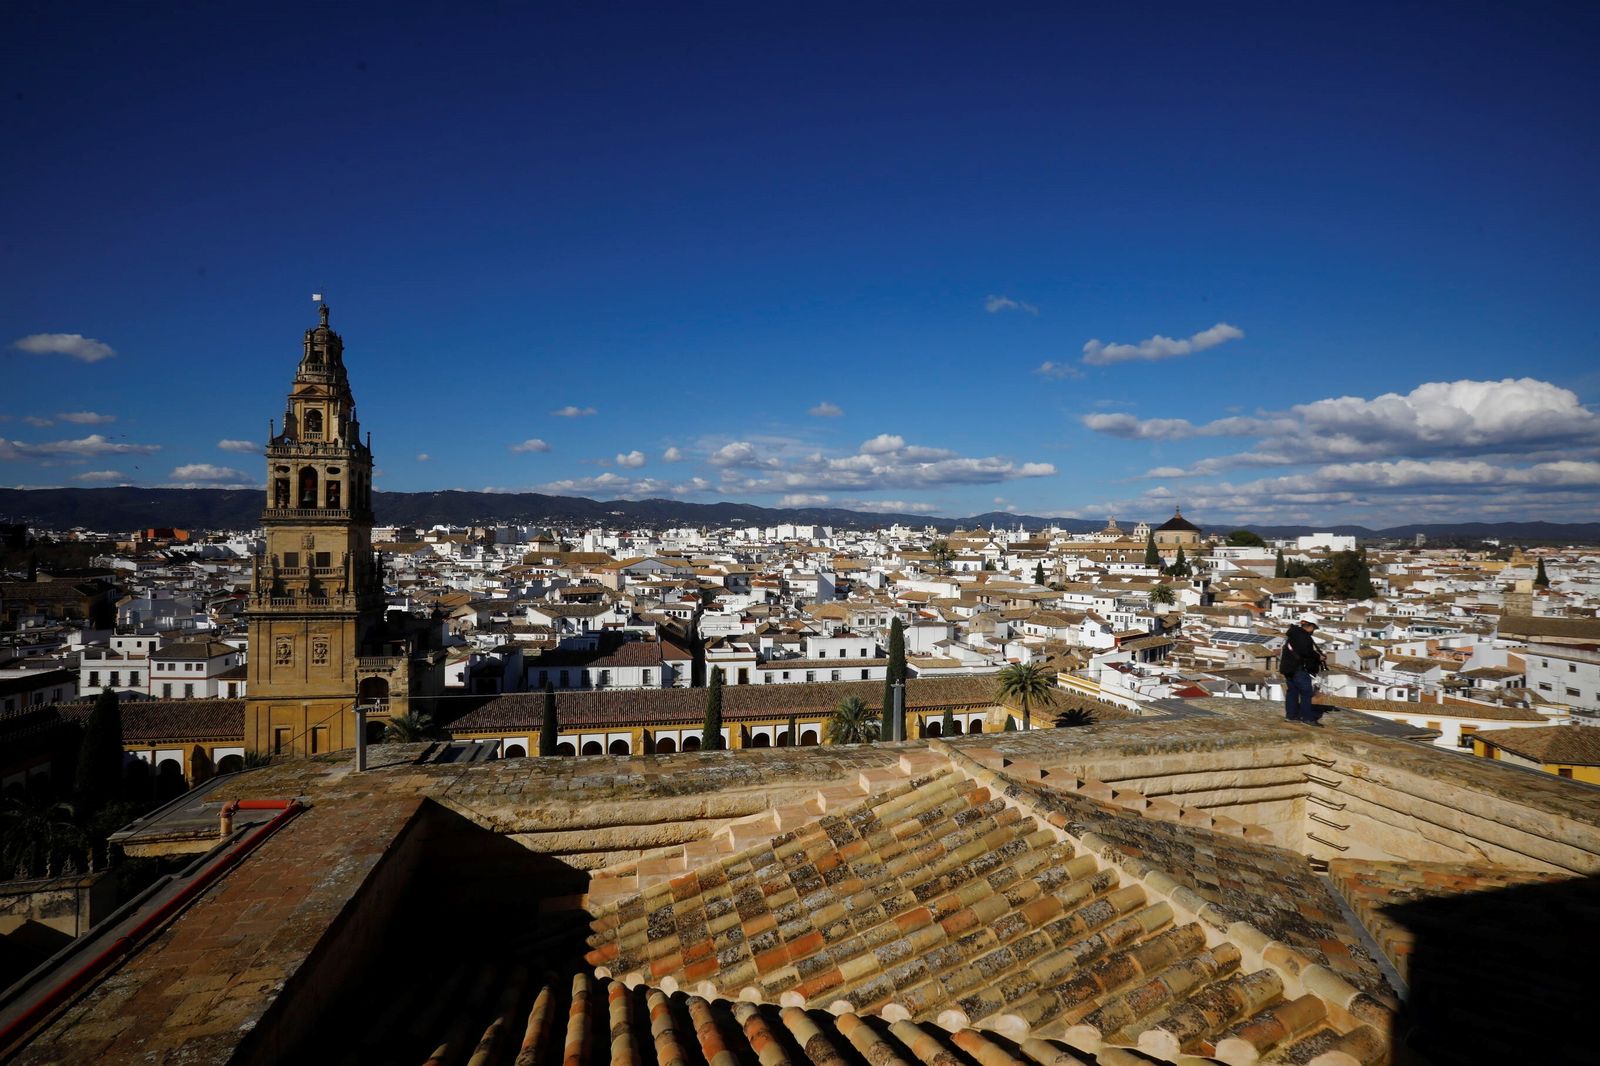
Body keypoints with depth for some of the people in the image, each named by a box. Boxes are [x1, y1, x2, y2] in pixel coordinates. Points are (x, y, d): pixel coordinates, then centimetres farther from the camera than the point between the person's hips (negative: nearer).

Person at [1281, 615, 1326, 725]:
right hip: (1298, 668, -10)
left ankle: (1291, 715, 18)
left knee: (1292, 691, 13)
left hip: (1287, 667, 10)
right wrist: (1319, 657, -9)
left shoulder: (1293, 633, 15)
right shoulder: (1303, 636, -15)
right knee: (1306, 692, -5)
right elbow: (1307, 652, -23)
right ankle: (1307, 717, -4)